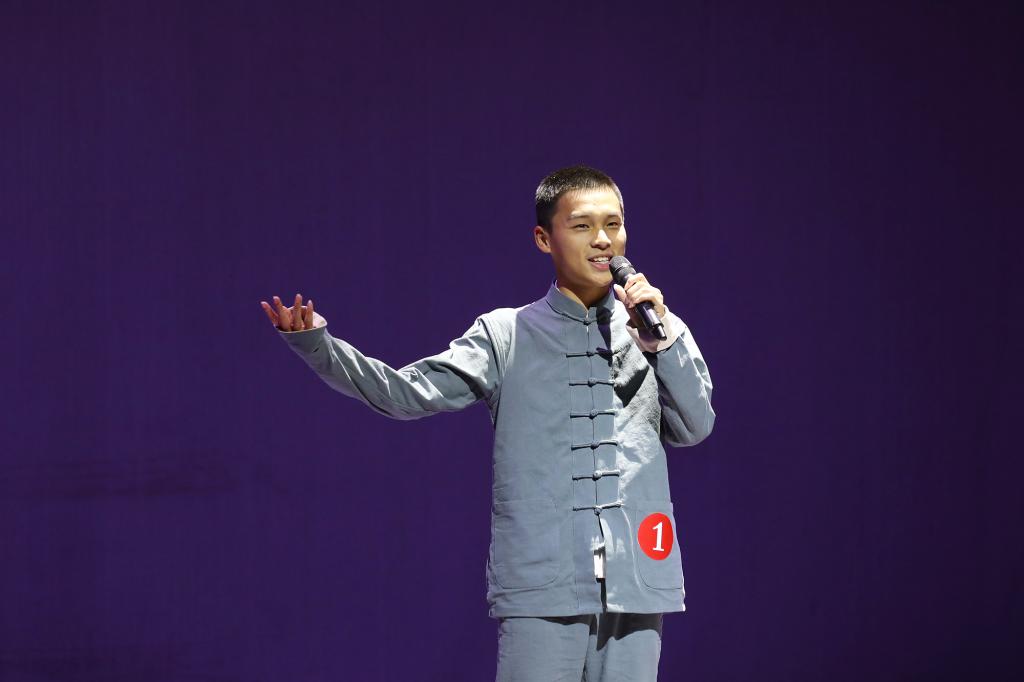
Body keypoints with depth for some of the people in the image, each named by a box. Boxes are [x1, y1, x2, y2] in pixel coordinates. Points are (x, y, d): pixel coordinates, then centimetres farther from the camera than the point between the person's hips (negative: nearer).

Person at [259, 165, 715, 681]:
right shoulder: (507, 335, 7)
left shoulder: (656, 332, 12)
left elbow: (694, 428, 4)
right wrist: (315, 344, -14)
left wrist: (662, 339, -7)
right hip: (538, 594, -2)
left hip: (633, 591, 2)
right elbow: (408, 393, -1)